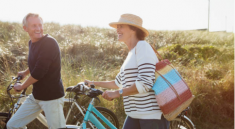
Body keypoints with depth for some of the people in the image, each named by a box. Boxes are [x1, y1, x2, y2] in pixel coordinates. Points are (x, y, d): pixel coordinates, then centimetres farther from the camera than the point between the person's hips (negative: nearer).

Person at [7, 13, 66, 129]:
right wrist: (25, 73, 44)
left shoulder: (49, 43, -19)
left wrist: (21, 86, -7)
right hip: (35, 96, 8)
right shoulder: (31, 43, 7)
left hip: (52, 97, -8)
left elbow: (39, 73, -22)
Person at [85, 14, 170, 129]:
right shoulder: (132, 52, 19)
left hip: (152, 114, -9)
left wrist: (117, 93, -17)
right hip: (135, 115, 9)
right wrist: (94, 83, 31)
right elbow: (118, 83, 30)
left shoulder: (142, 46, -10)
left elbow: (145, 84, -21)